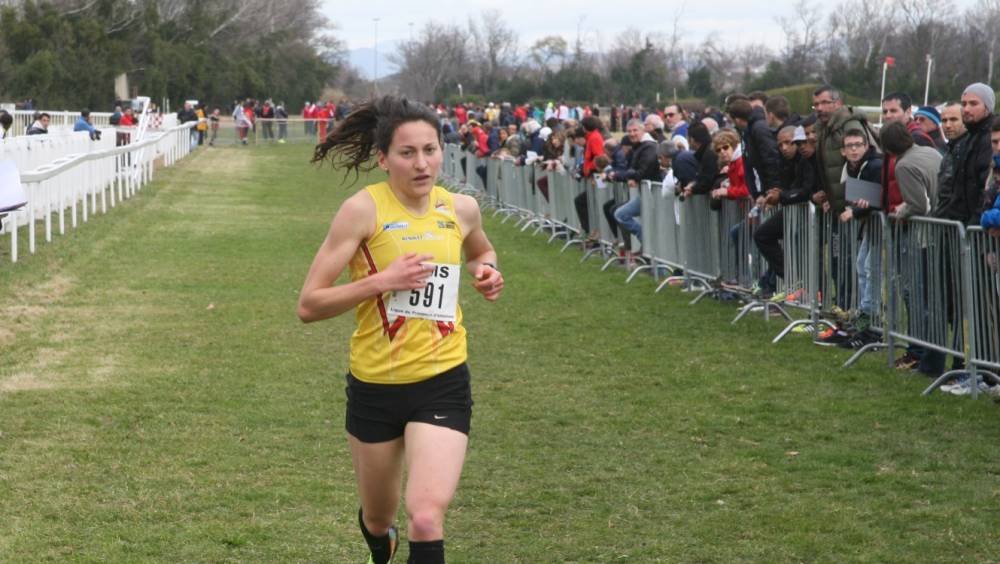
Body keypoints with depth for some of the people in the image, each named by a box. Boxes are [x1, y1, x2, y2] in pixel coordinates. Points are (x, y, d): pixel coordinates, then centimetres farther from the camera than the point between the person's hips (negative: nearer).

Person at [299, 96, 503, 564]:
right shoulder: (363, 210, -13)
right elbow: (309, 305, -14)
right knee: (378, 517, 19)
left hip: (442, 384, 1)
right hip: (375, 386, -1)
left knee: (427, 516, -20)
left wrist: (486, 272, 3)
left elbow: (482, 250, 26)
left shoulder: (461, 209, 0)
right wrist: (380, 280, -25)